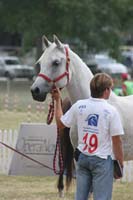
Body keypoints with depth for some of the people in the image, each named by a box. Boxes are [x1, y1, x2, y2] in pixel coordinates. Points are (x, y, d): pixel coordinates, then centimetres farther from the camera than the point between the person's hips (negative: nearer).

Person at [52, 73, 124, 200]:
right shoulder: (111, 111, -14)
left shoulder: (79, 106, -2)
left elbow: (60, 124, 9)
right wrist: (120, 163, -2)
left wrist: (57, 100, 19)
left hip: (82, 157, 5)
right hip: (102, 160, -5)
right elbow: (116, 140, -13)